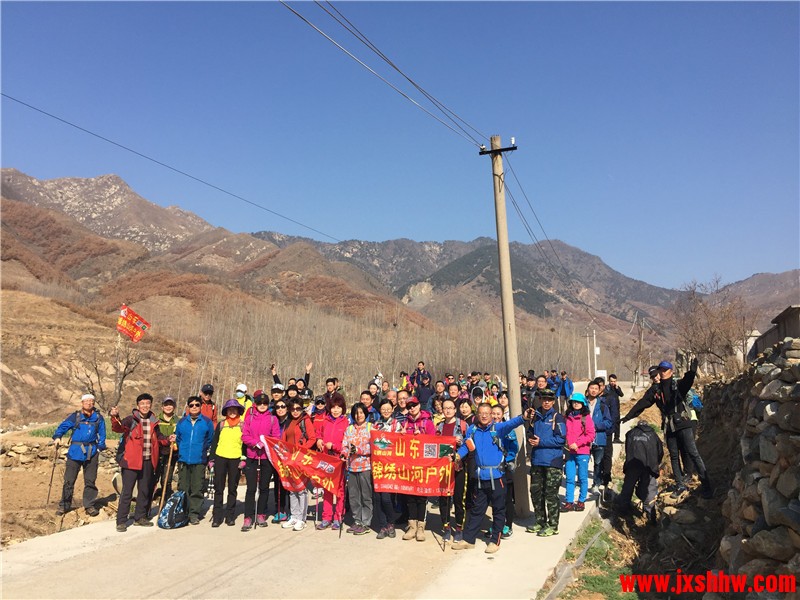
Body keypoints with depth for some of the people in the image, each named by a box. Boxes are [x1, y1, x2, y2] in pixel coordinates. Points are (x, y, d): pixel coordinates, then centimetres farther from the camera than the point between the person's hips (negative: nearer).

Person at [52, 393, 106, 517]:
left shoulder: (98, 418, 4)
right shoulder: (75, 416, 2)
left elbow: (102, 434, 8)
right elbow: (63, 426, -2)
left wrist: (100, 447, 0)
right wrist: (57, 437, -20)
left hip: (92, 453, 1)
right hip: (75, 452, -1)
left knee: (90, 481, 8)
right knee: (69, 480, 3)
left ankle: (89, 505, 18)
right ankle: (64, 505, 17)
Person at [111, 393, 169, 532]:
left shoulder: (154, 421, 10)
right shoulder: (131, 419, -6)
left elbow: (159, 437, 24)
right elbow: (118, 428, -26)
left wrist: (168, 440, 5)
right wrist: (115, 417, -45)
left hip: (148, 462, 6)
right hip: (131, 461, -6)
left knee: (145, 491, 15)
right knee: (127, 492, -3)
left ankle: (140, 517, 28)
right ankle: (121, 521, 6)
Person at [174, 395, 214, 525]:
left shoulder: (207, 422, 1)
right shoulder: (181, 422, 7)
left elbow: (210, 440, 9)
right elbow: (177, 438, 18)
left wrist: (203, 450, 6)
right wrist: (181, 450, 11)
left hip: (199, 461, -2)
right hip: (183, 459, 2)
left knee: (197, 489, 0)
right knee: (183, 488, 8)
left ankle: (194, 513, 9)